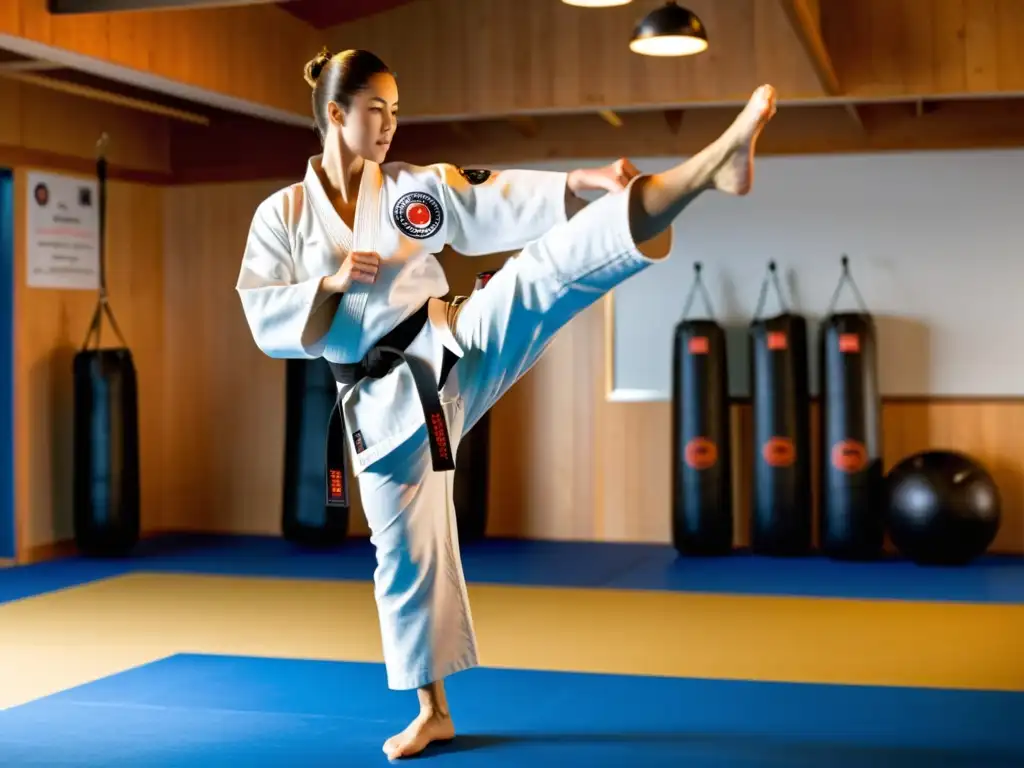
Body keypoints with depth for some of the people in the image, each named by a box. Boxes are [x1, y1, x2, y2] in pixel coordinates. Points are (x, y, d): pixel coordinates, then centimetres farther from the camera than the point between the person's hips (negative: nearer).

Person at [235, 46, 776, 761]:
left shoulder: (415, 187, 5)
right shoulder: (281, 215, 3)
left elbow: (500, 205, -7)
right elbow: (267, 321, -2)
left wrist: (581, 182, -22)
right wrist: (332, 282, -18)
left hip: (451, 350, 0)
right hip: (383, 398, 1)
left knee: (558, 259, -23)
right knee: (406, 551, 8)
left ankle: (713, 166, -41)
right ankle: (433, 710, 27)